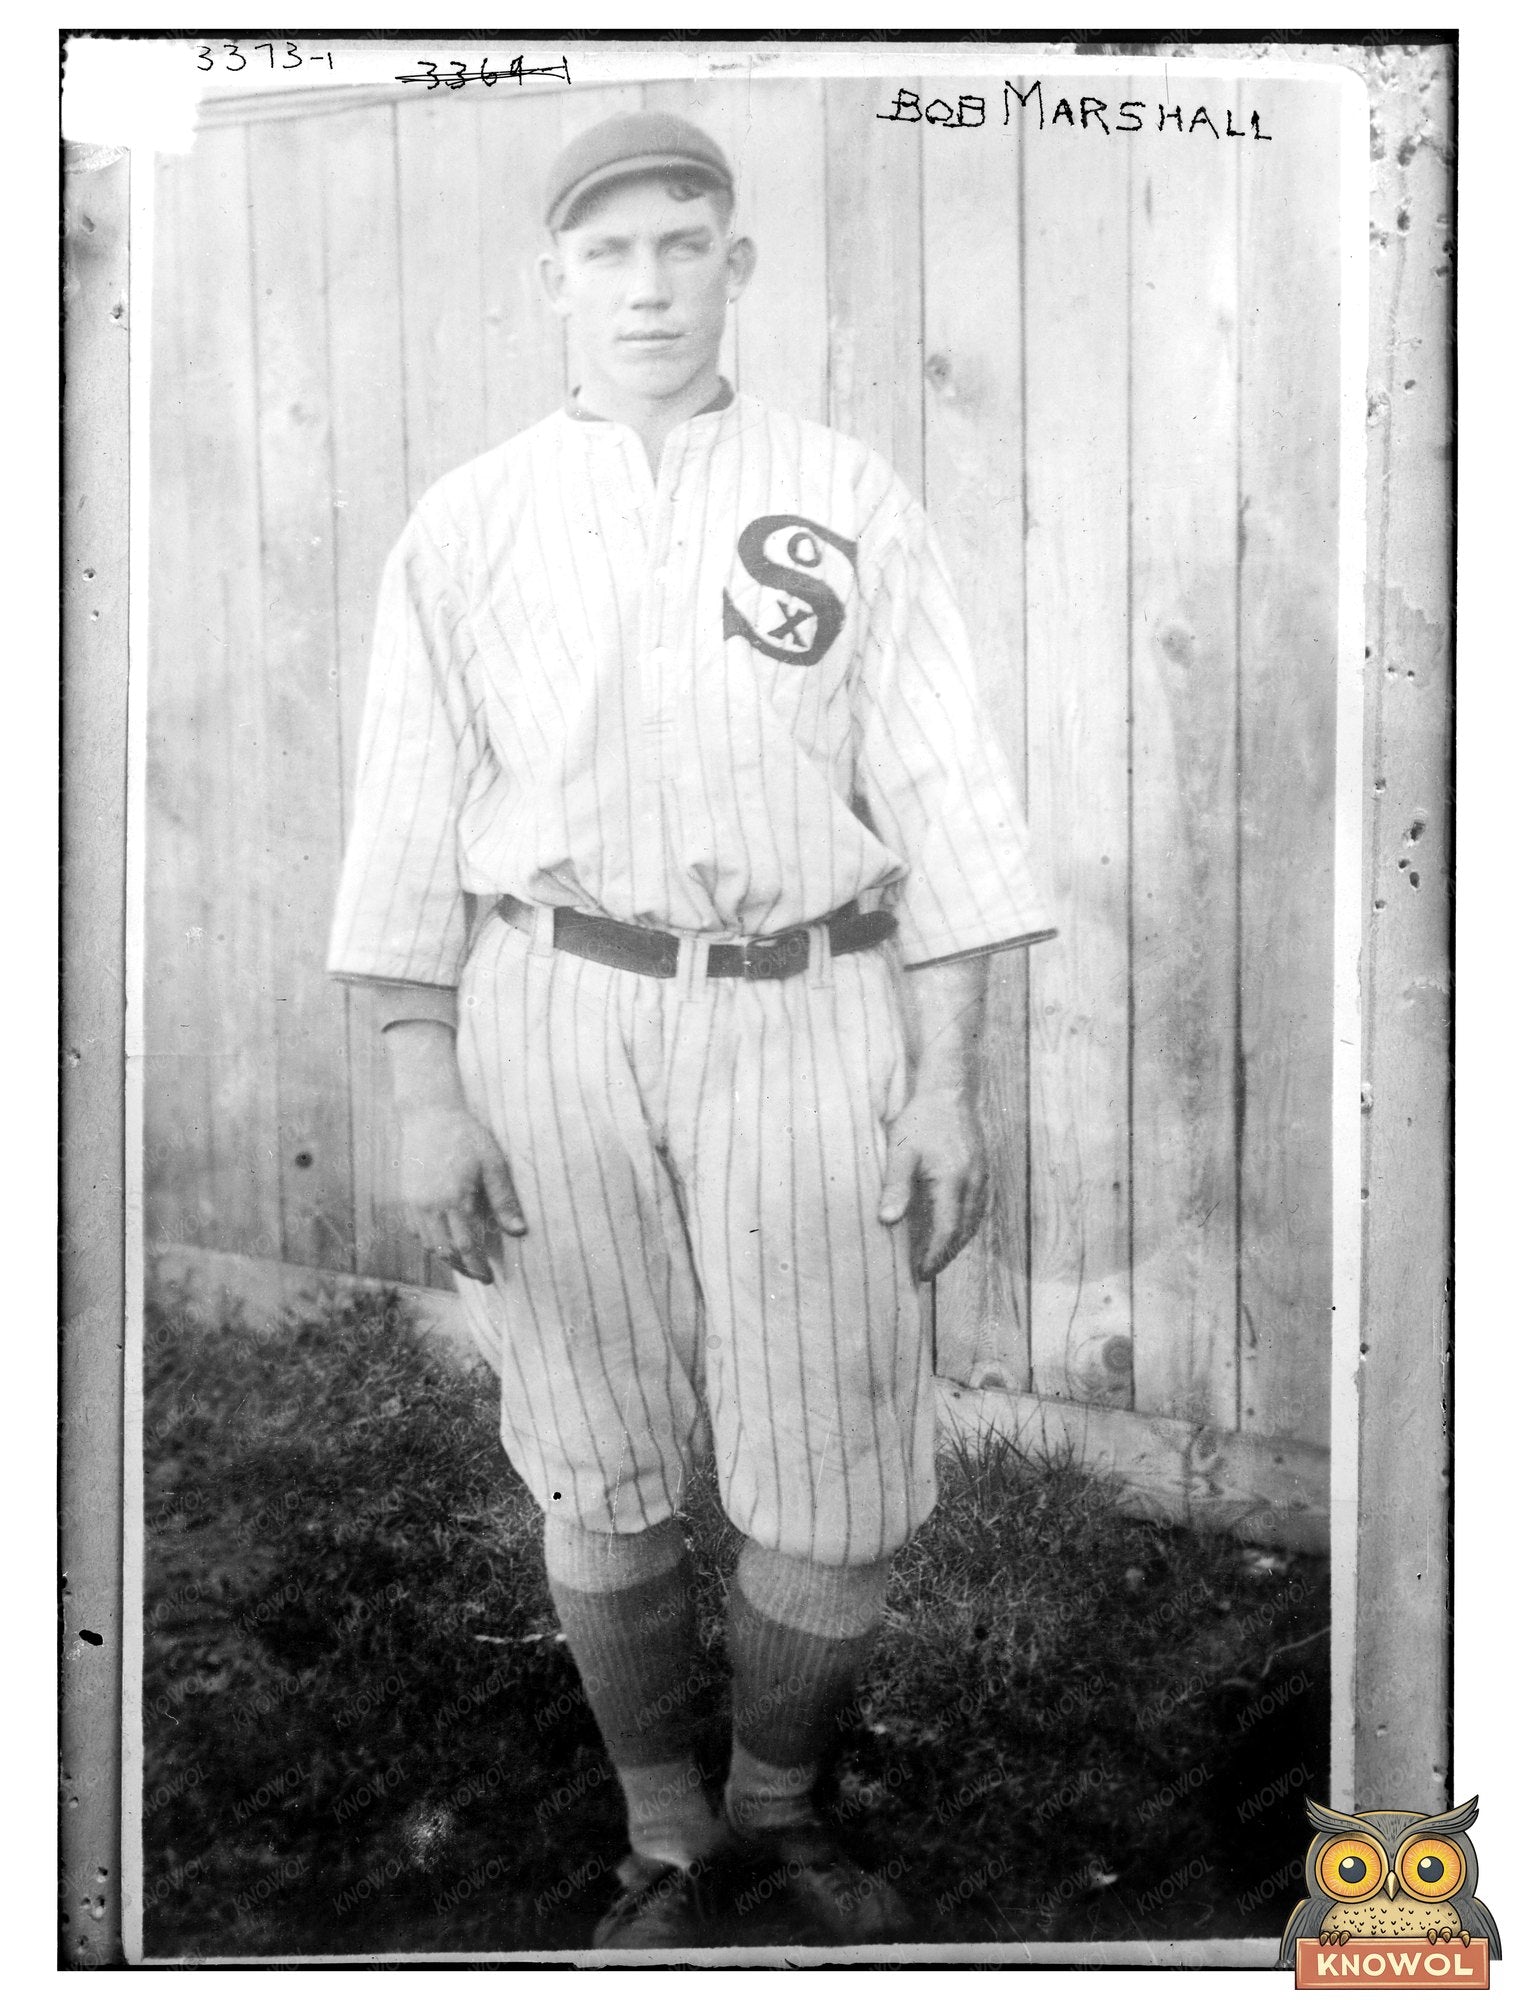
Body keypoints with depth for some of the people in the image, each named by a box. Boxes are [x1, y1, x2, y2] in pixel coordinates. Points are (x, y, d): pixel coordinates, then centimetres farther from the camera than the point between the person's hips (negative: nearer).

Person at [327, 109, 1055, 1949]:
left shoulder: (850, 502, 2)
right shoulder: (465, 527, 2)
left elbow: (937, 802, -1)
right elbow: (411, 823, 1)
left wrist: (948, 1084, -7)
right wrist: (426, 1101, -5)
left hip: (804, 1024, 0)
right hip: (556, 1018, 0)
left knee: (835, 1491, -1)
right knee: (605, 1470, 7)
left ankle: (778, 1796, 30)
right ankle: (669, 1841, 30)